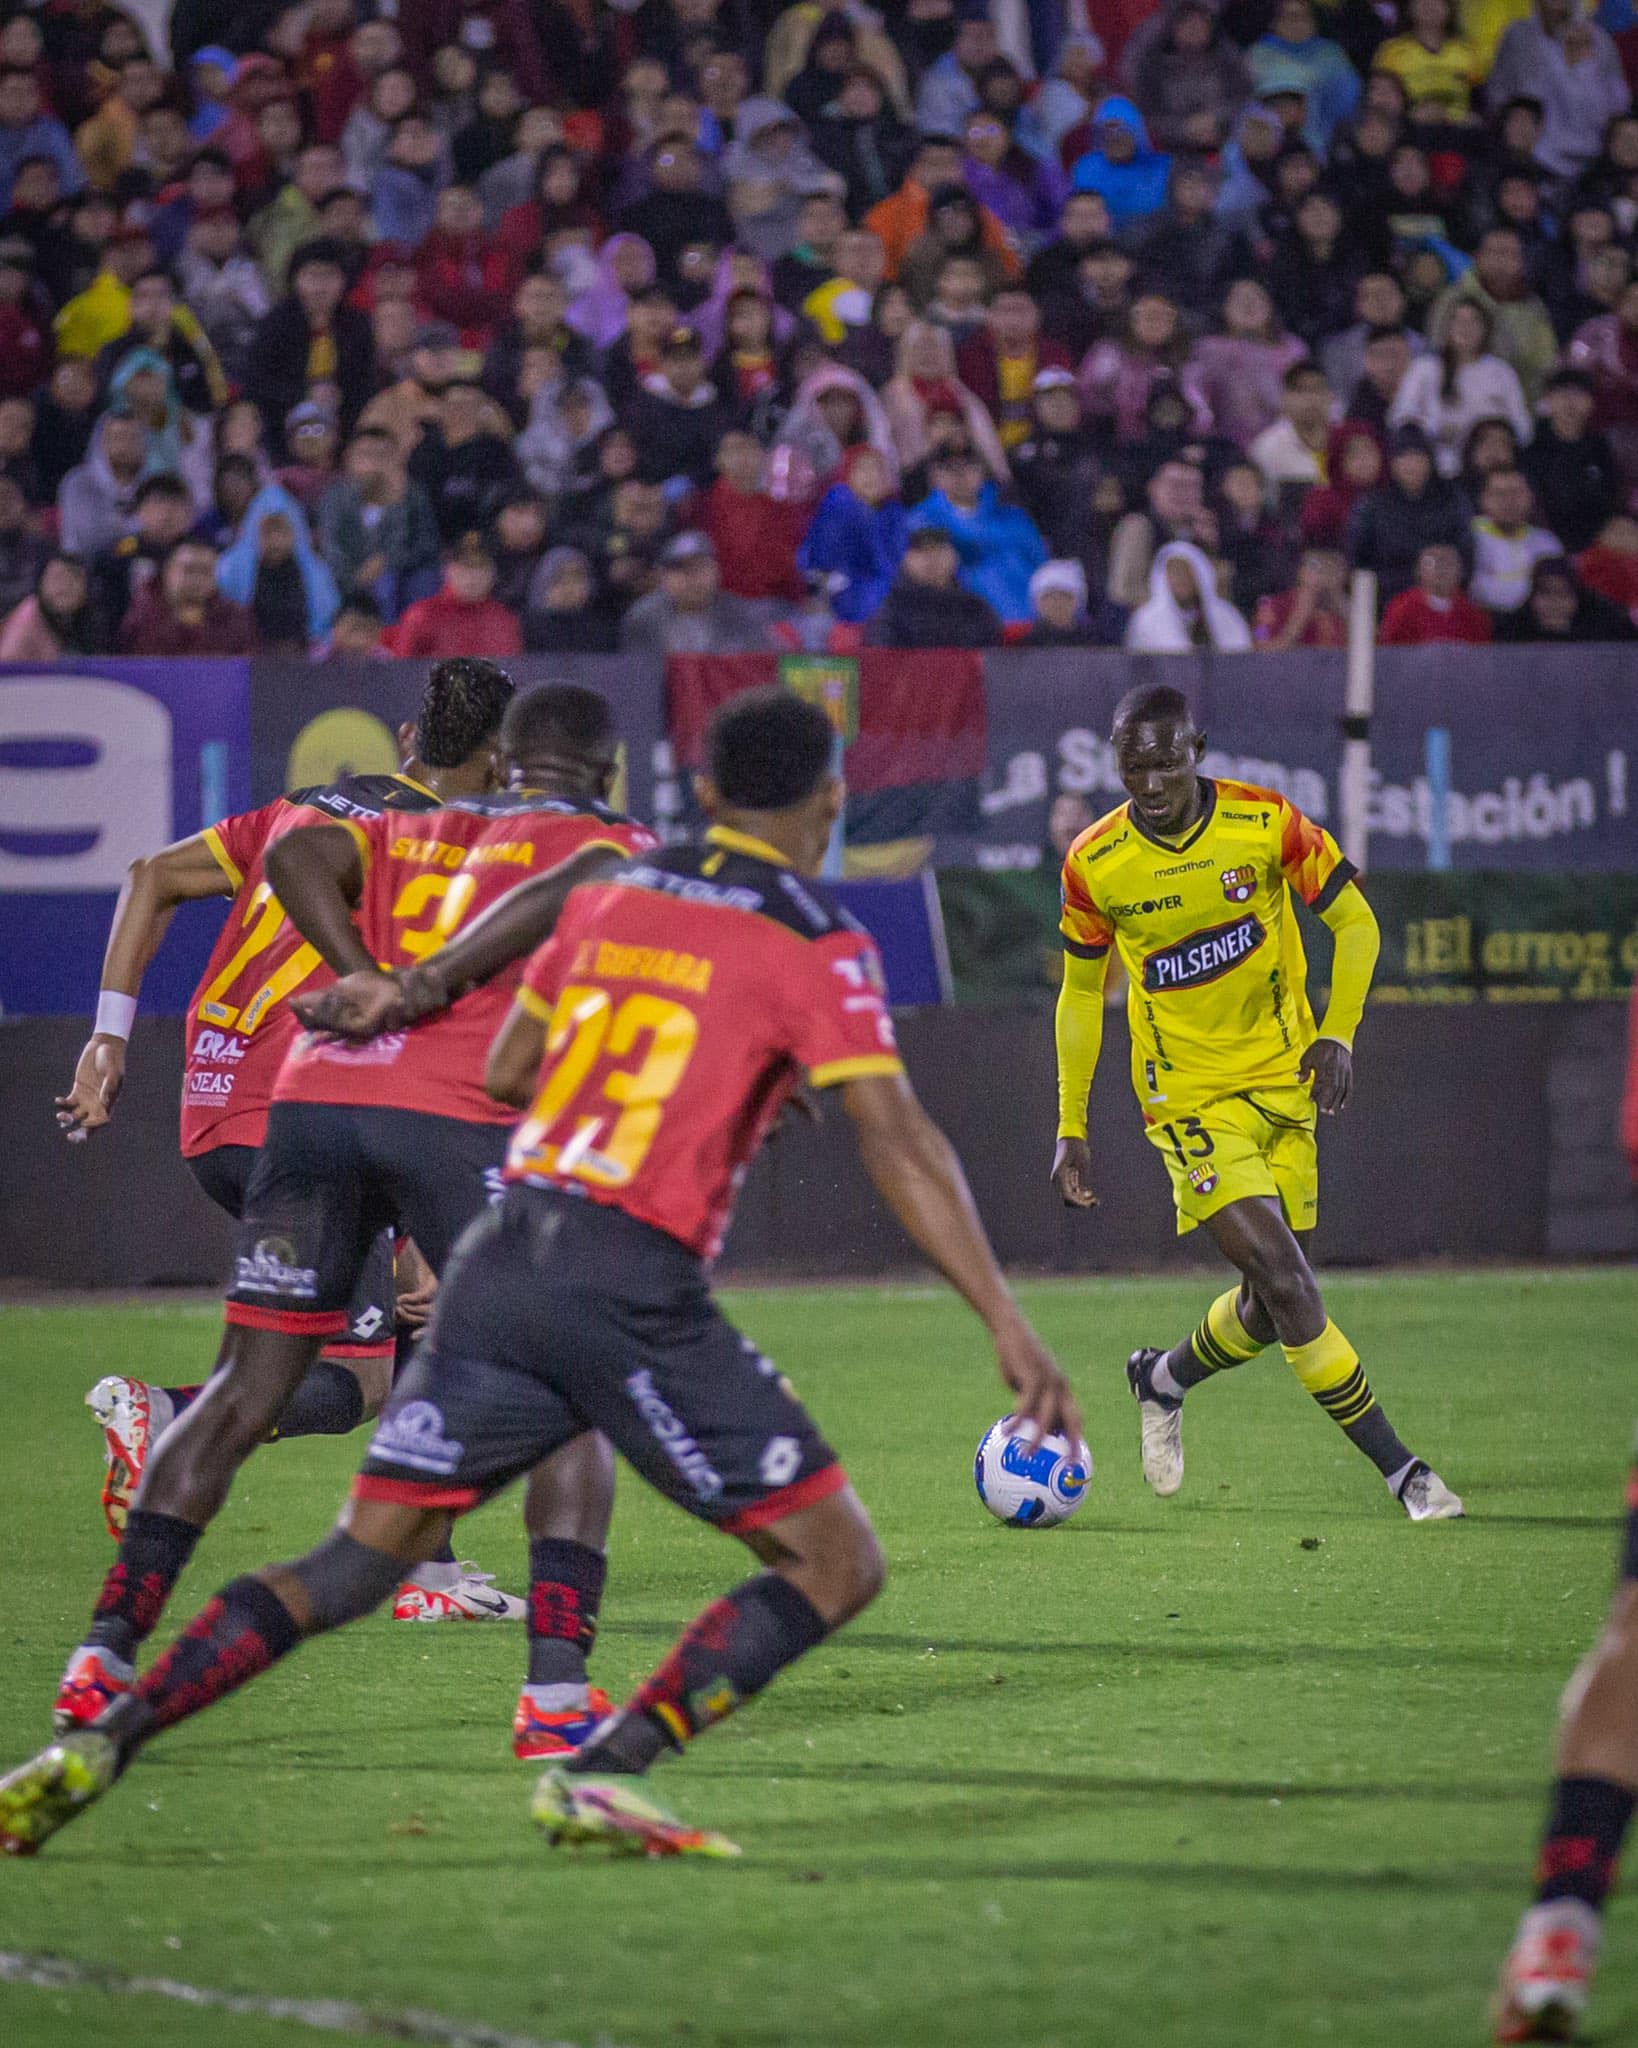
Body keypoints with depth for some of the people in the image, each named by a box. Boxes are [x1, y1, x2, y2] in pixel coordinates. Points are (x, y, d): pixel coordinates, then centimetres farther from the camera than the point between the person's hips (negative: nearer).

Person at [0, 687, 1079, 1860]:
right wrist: (1009, 1327, -10)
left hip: (504, 1263, 6)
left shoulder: (608, 897, 16)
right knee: (836, 1564, 3)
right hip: (635, 1290, -6)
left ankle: (102, 1745, 1)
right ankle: (608, 1769, -12)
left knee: (356, 1566, 13)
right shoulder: (817, 945, -1)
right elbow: (899, 1143, -8)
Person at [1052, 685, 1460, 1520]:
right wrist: (1071, 1129, 5)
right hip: (1189, 1096, -2)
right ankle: (1401, 1469, -9)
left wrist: (1337, 1036, -14)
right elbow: (1081, 992, 5)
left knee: (1271, 1306, 7)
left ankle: (1163, 1380, 38)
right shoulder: (1095, 864, -9)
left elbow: (1355, 923, 0)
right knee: (1285, 1281, -16)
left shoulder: (1266, 823, -11)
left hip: (1283, 1078, 2)